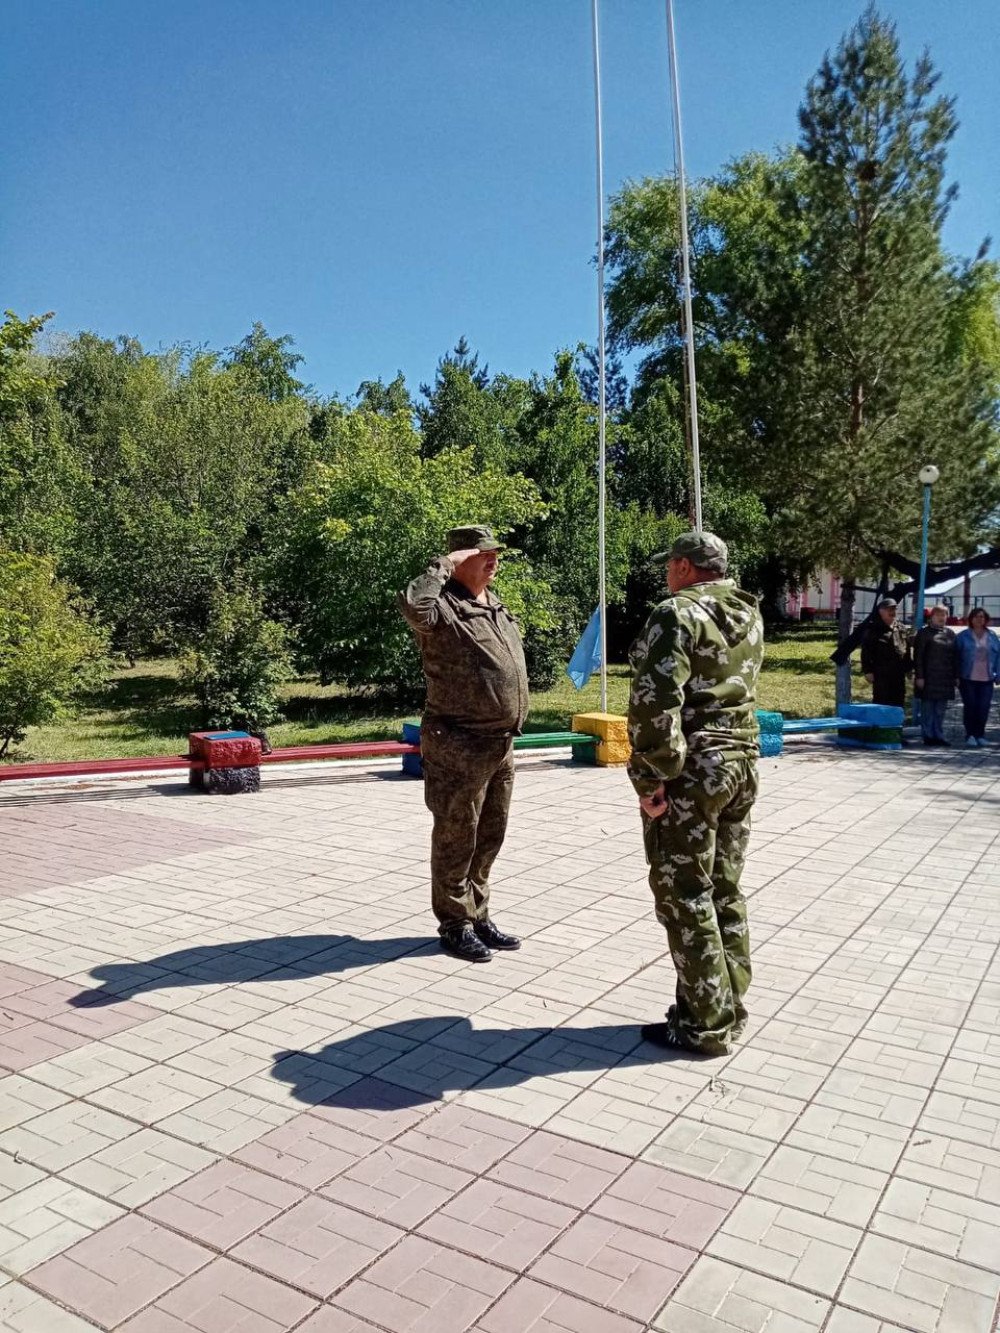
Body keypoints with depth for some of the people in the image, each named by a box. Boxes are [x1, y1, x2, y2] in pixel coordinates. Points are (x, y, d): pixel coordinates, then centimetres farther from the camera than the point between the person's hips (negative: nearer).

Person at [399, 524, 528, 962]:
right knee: (456, 837, 4)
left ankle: (478, 916, 32)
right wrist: (444, 564, -25)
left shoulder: (496, 605, 14)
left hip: (501, 744, 9)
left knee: (489, 837, 17)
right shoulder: (443, 606, -14)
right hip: (459, 747, -9)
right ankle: (455, 926, 18)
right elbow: (412, 605, -39)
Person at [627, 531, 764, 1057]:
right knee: (725, 892, 16)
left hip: (690, 774, -8)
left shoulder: (677, 614, -13)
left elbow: (654, 701, -22)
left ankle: (707, 1024, 9)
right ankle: (728, 1008, 25)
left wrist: (652, 777, -18)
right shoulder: (750, 616, 13)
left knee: (684, 897, 1)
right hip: (742, 763, 9)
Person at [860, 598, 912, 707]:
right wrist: (868, 671, -14)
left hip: (899, 674, 6)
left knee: (899, 703, 11)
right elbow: (866, 652, -9)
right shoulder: (874, 630, -5)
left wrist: (909, 668, 16)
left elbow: (907, 650, 20)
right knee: (880, 702, -3)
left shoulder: (901, 629, 13)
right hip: (881, 675, -6)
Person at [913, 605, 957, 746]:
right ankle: (928, 736, 5)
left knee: (941, 710, 8)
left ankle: (938, 735, 14)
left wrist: (956, 676, 9)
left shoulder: (950, 634, 13)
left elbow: (955, 657, 15)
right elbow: (918, 656, -5)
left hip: (945, 679, 5)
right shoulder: (924, 633, -1)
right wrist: (919, 676, -12)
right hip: (928, 678, -5)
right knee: (927, 709, -1)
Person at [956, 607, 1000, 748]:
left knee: (984, 708, 2)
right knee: (970, 707, -1)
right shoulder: (963, 636, 2)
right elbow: (956, 656, 1)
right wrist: (957, 676, -4)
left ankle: (980, 734, 15)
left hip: (986, 679, 2)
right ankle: (970, 735, 7)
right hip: (968, 679, -2)